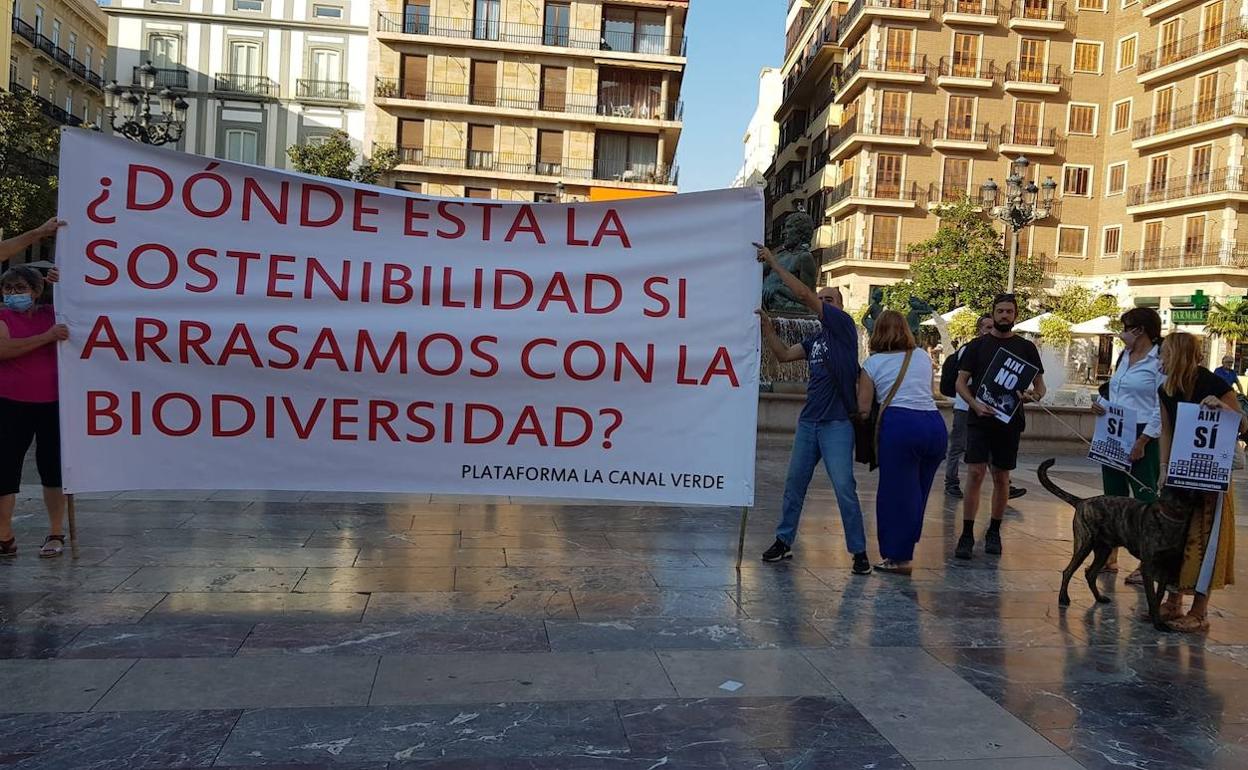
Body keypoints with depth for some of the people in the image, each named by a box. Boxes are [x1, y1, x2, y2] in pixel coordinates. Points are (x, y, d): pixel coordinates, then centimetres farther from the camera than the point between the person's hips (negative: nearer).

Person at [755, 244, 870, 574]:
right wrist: (766, 327, 5)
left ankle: (859, 551, 2)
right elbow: (784, 354, 17)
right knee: (794, 482, 10)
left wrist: (773, 262, -5)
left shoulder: (843, 324, -4)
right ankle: (784, 541, 20)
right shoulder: (816, 339, 16)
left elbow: (803, 294, -10)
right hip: (808, 421, 7)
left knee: (844, 488, -6)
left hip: (837, 423, -7)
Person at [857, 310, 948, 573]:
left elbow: (863, 409, 1)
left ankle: (899, 558, 9)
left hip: (899, 425, -4)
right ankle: (904, 549, 23)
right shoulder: (923, 356, 18)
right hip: (935, 424, 5)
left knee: (896, 492, 5)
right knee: (918, 491, 14)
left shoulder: (872, 363, 6)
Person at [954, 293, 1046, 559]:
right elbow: (961, 382, 2)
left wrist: (1031, 396, -15)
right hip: (979, 419, -1)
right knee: (975, 474, -9)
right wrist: (975, 405, -16)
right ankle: (967, 535, -6)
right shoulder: (978, 345, 5)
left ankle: (994, 532, 22)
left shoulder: (1026, 347, 7)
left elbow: (1040, 387, 9)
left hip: (1009, 421, 2)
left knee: (1001, 478, 9)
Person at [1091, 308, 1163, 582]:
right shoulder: (1124, 357, 13)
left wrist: (1142, 441, -17)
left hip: (1141, 437, -8)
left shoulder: (1160, 360, -11)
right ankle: (1110, 557, 21)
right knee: (1113, 497, 12)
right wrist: (1101, 403, 2)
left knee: (1145, 498, -1)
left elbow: (1162, 407, -15)